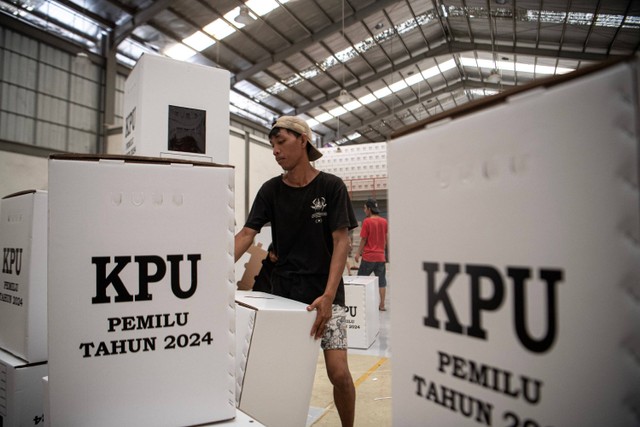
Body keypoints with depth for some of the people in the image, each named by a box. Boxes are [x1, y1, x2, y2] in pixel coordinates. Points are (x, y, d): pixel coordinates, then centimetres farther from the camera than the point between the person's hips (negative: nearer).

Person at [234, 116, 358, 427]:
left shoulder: (331, 187, -4)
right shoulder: (271, 190, 4)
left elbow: (341, 241, -8)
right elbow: (246, 235, -2)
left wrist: (328, 295, -20)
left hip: (324, 291, -2)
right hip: (283, 290, 3)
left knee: (338, 372, -7)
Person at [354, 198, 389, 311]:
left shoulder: (367, 221, -10)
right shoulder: (384, 221, 4)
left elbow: (363, 239, -8)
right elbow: (386, 239, 9)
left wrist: (358, 253, 2)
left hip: (368, 256, -4)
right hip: (381, 256, 4)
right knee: (381, 281, 9)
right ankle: (382, 305, 11)